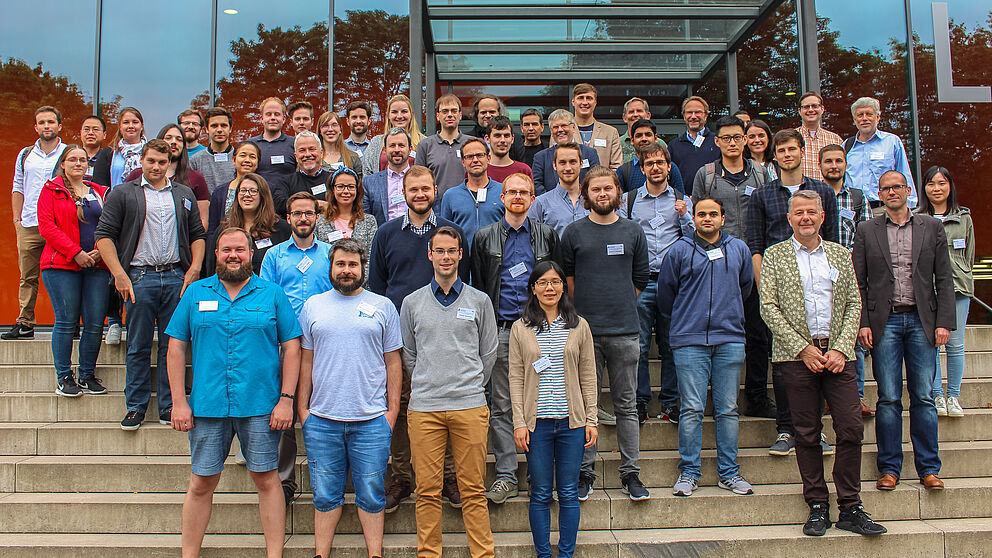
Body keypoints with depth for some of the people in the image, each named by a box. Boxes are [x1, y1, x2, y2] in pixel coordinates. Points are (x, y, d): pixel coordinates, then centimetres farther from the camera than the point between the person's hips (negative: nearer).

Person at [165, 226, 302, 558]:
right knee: (201, 483, 8)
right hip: (207, 406, 1)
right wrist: (179, 402, 0)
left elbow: (291, 348, 2)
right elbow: (176, 347, 7)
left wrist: (286, 399, -6)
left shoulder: (273, 295, 4)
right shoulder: (195, 293, 8)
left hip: (260, 407, -1)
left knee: (266, 480, 4)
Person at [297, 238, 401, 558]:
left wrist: (393, 409, 0)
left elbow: (393, 361, 6)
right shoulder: (313, 306, 10)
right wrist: (302, 407, 5)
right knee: (326, 495, 9)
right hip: (321, 420, 1)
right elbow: (305, 360, 11)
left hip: (372, 420, -1)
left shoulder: (383, 306, 6)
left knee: (371, 495, 5)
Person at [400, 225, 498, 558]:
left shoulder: (479, 301, 7)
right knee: (428, 490, 4)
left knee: (473, 490, 3)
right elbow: (408, 354, 16)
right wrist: (427, 387, 12)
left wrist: (471, 387, 11)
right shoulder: (412, 302, 9)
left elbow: (489, 353, 12)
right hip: (424, 407, 1)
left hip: (470, 407, -1)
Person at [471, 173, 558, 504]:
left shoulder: (547, 236, 10)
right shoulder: (485, 237, 9)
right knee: (501, 406, 2)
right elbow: (478, 285, 7)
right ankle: (506, 475, 10)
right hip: (501, 330, 0)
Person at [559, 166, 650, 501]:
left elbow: (641, 279, 14)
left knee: (626, 405, 7)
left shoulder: (633, 232, 9)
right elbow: (567, 280, 8)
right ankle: (585, 471, 14)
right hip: (585, 331, -1)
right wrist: (586, 312, 5)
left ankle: (630, 472, 15)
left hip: (625, 331, 1)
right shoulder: (573, 233, 5)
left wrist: (619, 307, 11)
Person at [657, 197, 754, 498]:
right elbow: (665, 289, 12)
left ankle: (729, 472, 15)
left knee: (728, 408, 6)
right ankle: (689, 473, 7)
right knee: (692, 409, -2)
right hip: (689, 340, -2)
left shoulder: (738, 249, 9)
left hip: (730, 339, 2)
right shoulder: (679, 250, 2)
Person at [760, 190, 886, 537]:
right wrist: (803, 348, -10)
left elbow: (854, 304, 10)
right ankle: (818, 508, 13)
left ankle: (850, 509, 8)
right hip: (797, 355, -2)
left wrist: (840, 349, -5)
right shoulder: (775, 255, 7)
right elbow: (768, 307, -1)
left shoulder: (841, 255, 15)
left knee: (851, 429, -3)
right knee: (807, 434, 2)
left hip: (838, 354, 2)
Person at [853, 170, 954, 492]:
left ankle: (928, 468, 12)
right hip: (885, 322, -1)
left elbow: (944, 279, 7)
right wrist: (862, 323, -4)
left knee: (924, 398, 2)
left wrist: (944, 322, -2)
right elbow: (857, 283, 5)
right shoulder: (866, 231, 8)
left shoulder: (932, 227, 10)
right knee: (888, 399, 1)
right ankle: (889, 468, 10)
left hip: (922, 321, 1)